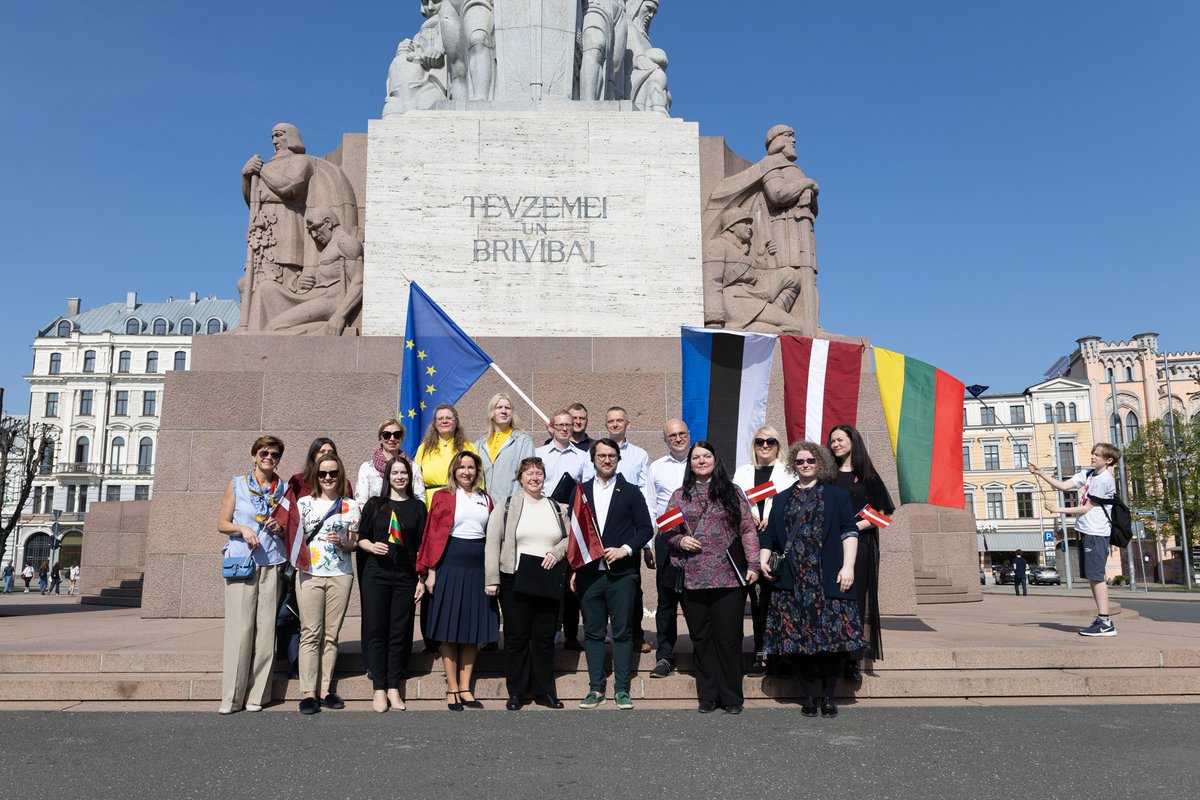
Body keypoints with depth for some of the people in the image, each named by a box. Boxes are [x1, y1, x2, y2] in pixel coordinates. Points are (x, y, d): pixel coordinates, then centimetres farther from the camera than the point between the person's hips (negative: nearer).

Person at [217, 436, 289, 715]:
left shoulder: (284, 489, 12)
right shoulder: (237, 484, 7)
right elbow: (222, 523, 7)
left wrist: (281, 529, -3)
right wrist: (242, 528, -11)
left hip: (272, 564, 2)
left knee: (266, 628, -1)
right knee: (239, 627, -7)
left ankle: (257, 694, 7)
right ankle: (232, 696, 0)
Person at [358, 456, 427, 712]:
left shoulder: (417, 507, 7)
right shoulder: (375, 504, 5)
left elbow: (421, 546, 7)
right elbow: (361, 537, 8)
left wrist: (422, 580, 2)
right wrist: (372, 546, -14)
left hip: (405, 578, 1)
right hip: (376, 576, -1)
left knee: (399, 633, 4)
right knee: (376, 631, 1)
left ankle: (394, 688, 13)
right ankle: (379, 689, 9)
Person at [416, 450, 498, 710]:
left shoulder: (485, 499, 12)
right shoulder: (443, 496, 2)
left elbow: (492, 536, 13)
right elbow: (434, 535, -2)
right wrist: (431, 571, -8)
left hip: (478, 568, 4)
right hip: (450, 566, -4)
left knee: (473, 630, 7)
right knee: (450, 631, 2)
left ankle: (465, 688, 16)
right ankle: (452, 689, 10)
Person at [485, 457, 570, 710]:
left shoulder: (557, 508, 12)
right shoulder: (506, 506, 1)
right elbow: (493, 542, -3)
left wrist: (557, 552, -7)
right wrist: (492, 580, -9)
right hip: (515, 581, -3)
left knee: (545, 637, 6)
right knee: (516, 636, 3)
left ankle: (544, 691, 17)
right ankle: (515, 692, 14)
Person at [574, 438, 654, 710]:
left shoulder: (631, 492, 6)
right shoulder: (580, 491, 10)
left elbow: (646, 529, 3)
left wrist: (625, 549, -12)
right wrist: (574, 569, 5)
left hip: (622, 573, -1)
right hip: (588, 573, 2)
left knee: (623, 632, 2)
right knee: (593, 632, 6)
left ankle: (621, 688, 10)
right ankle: (596, 688, 14)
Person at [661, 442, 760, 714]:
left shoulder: (732, 492, 5)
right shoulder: (680, 496, 10)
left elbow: (748, 529, 2)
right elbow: (665, 530, 13)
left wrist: (753, 564, -6)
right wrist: (679, 540, -8)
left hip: (728, 578, -2)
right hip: (692, 579, 2)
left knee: (728, 638, 2)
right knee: (701, 638, 8)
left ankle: (732, 697, 15)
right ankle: (708, 696, 19)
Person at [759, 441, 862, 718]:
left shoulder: (836, 495, 10)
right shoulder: (783, 499, 18)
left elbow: (849, 531, 2)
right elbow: (769, 535, 17)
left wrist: (848, 566, -8)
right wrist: (763, 560, 1)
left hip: (828, 580, -2)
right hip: (793, 581, 2)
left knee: (832, 634, -5)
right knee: (798, 637, 0)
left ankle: (829, 696, 8)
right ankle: (809, 696, 11)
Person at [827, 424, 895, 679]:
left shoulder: (867, 476, 9)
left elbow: (880, 514, 4)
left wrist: (854, 526, -10)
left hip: (860, 545, -1)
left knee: (857, 599, -4)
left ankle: (853, 658, -1)